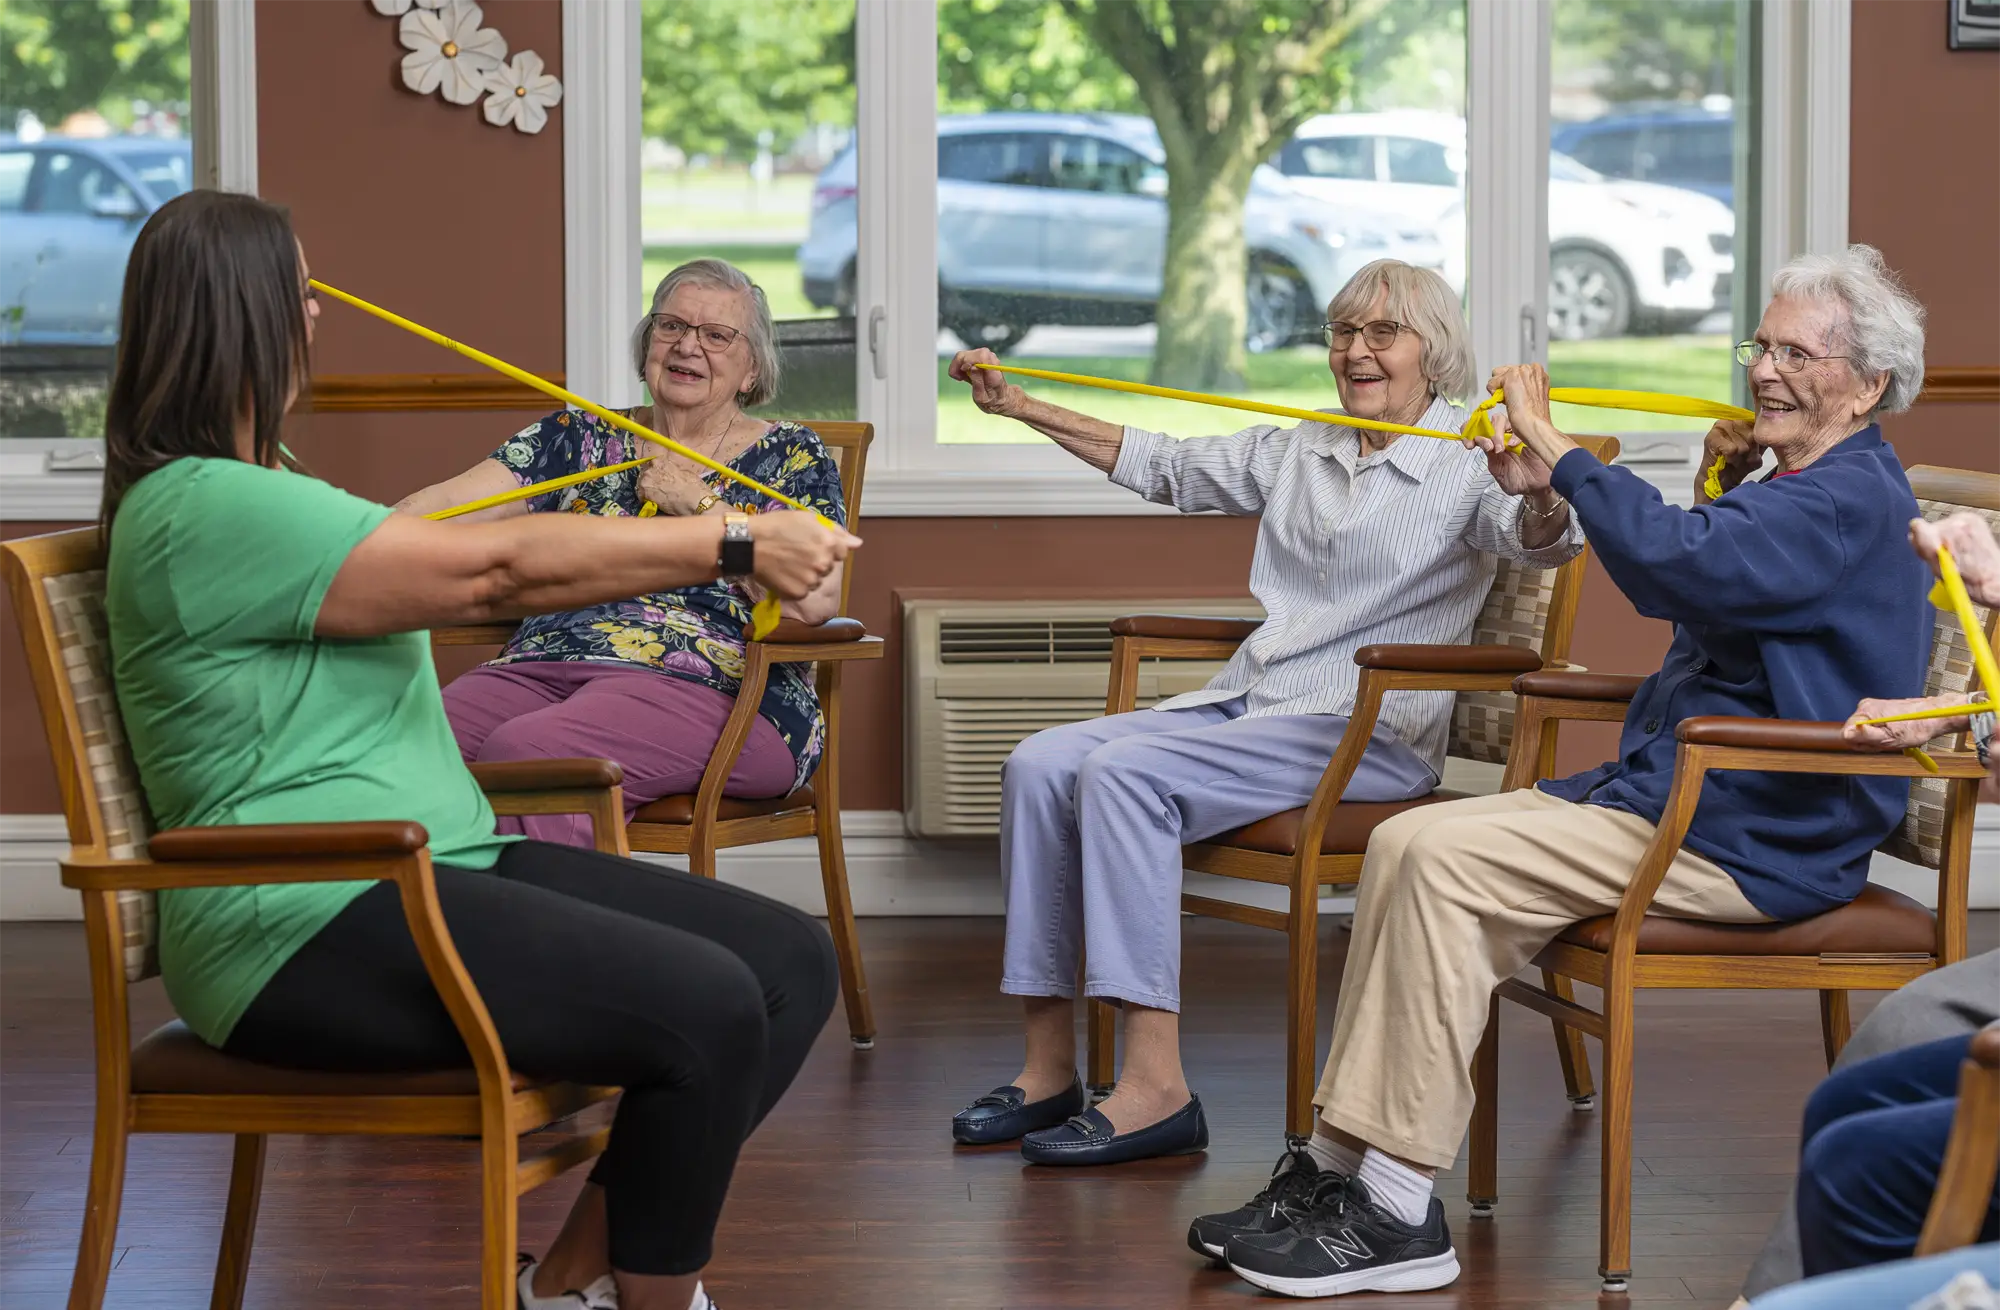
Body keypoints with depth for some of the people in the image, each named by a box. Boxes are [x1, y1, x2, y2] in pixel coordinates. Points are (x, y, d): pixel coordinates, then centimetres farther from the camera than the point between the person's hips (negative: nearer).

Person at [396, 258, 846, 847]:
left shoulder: (790, 457, 11)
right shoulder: (580, 437, 21)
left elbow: (814, 600, -6)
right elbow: (453, 503, 9)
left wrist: (699, 502, -1)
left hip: (709, 685, -4)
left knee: (523, 752, -33)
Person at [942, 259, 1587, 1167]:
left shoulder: (1469, 465, -3)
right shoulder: (1298, 452, 18)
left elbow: (1544, 544, -22)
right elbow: (1165, 467, 28)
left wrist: (1537, 492, -47)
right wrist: (1019, 407, 27)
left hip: (1366, 730, -7)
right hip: (1244, 705, 7)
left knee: (1124, 772, -29)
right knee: (1040, 765, -14)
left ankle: (1156, 1089, -30)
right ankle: (1048, 1069, -11)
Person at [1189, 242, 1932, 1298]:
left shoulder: (1850, 500, -14)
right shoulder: (1797, 489, 20)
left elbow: (1678, 566, -30)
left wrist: (1554, 443, -23)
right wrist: (1720, 488, 16)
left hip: (1744, 842, -11)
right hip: (1666, 793, 11)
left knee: (1450, 857, -24)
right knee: (1404, 843, -4)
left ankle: (1399, 1213, -22)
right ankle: (1335, 1167, -5)